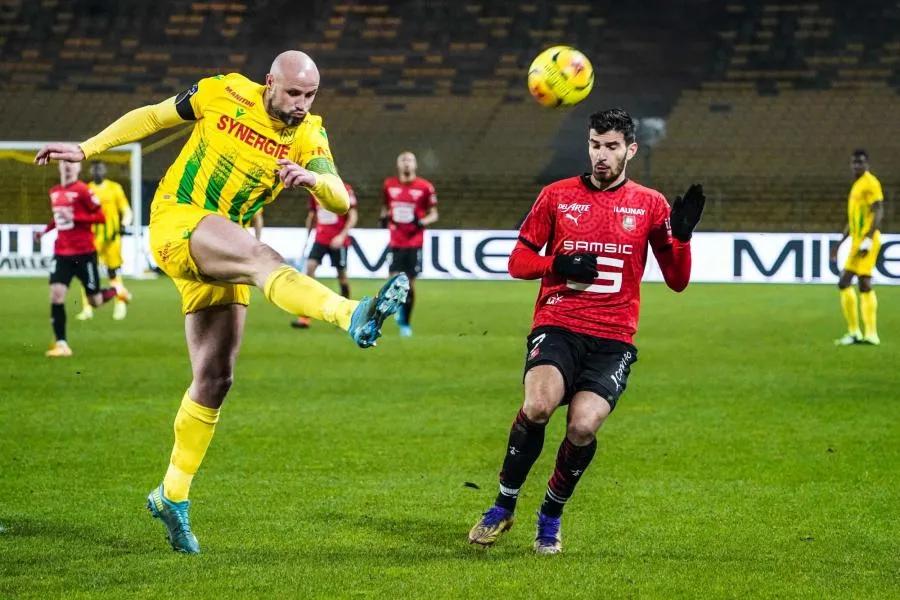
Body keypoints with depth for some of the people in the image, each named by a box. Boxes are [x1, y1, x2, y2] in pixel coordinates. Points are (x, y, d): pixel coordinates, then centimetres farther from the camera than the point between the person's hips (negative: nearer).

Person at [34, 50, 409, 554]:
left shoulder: (309, 135, 1)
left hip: (219, 256, 5)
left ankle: (173, 495, 17)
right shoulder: (223, 94, -5)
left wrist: (313, 178, -34)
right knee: (263, 258, -34)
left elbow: (341, 201, -12)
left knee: (215, 380, 4)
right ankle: (355, 317, -60)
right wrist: (86, 149, 8)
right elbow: (153, 116, 9)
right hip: (177, 222, -5)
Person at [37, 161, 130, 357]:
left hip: (84, 252, -5)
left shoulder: (82, 190, -10)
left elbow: (100, 216, -12)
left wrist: (74, 217, -21)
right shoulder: (54, 192, 10)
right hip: (62, 252, 5)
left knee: (95, 301, 4)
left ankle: (117, 291, 38)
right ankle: (61, 344, -8)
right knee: (56, 294, -12)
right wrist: (47, 229, 9)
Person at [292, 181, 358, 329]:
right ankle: (304, 317, -15)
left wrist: (342, 235, -18)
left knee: (341, 274, 6)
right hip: (320, 238, 4)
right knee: (309, 267, -13)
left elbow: (353, 217, -8)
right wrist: (308, 236, 15)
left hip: (338, 240, -4)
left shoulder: (345, 189, -8)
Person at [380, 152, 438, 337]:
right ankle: (400, 307, 20)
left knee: (410, 283, 2)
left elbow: (434, 215, 3)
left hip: (415, 243, -2)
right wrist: (384, 217, 1)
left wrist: (422, 222, -17)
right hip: (395, 243, 2)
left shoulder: (425, 187, -3)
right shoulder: (389, 185, 5)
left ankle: (406, 323, 15)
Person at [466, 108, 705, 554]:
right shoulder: (557, 196, 9)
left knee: (582, 427, -22)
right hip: (557, 326, 0)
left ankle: (550, 518, 6)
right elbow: (518, 262, 10)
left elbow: (677, 280, 8)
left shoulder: (650, 204, 8)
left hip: (613, 339, 0)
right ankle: (503, 507, -7)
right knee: (538, 405, -28)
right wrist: (559, 264, -10)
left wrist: (681, 235, -10)